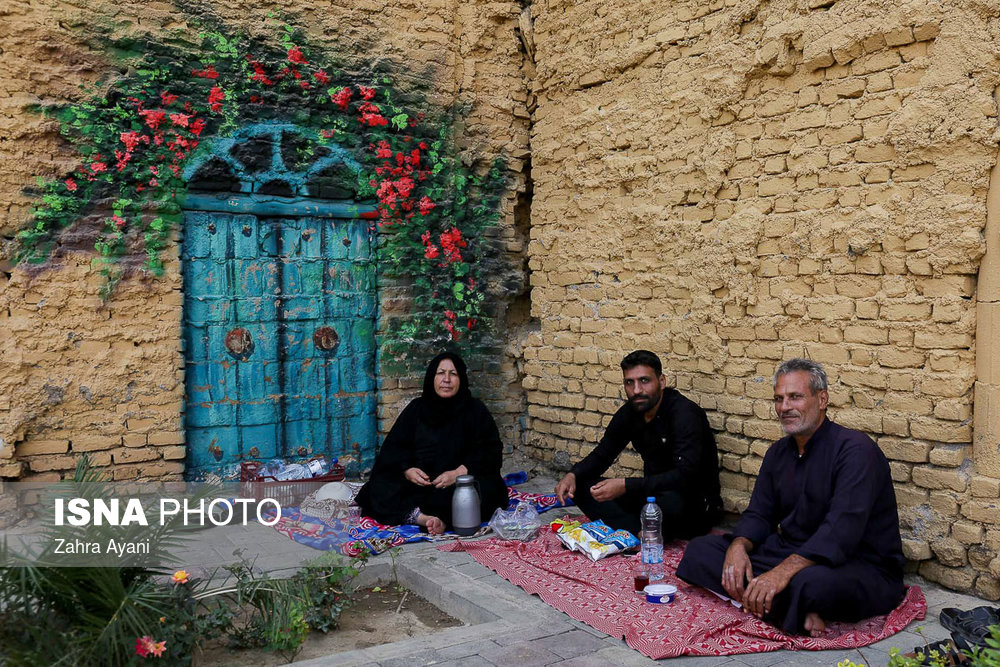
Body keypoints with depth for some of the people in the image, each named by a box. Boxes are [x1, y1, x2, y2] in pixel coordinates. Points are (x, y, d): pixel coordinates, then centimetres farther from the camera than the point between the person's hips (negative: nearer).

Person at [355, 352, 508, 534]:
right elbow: (394, 446, 6)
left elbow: (491, 451, -5)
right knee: (379, 487, -23)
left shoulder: (475, 410, 4)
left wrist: (459, 473, -20)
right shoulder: (416, 408, 12)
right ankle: (422, 516, -40)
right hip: (418, 482, 2)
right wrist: (407, 469, -15)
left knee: (487, 488, -33)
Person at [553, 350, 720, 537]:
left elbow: (684, 475, -32)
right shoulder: (629, 413, 0)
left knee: (669, 501, -42)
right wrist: (572, 475, -12)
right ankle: (638, 532, -23)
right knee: (580, 485, -7)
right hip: (652, 492, 7)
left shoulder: (685, 413, -22)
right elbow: (601, 454, 9)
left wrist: (625, 485, -38)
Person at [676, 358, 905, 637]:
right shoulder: (779, 452, 11)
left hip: (861, 567, -8)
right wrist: (738, 546, -14)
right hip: (791, 555, 9)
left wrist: (783, 571, -37)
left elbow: (842, 532, -27)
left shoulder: (855, 449, -15)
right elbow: (758, 515, 10)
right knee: (699, 550, -9)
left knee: (808, 581, -45)